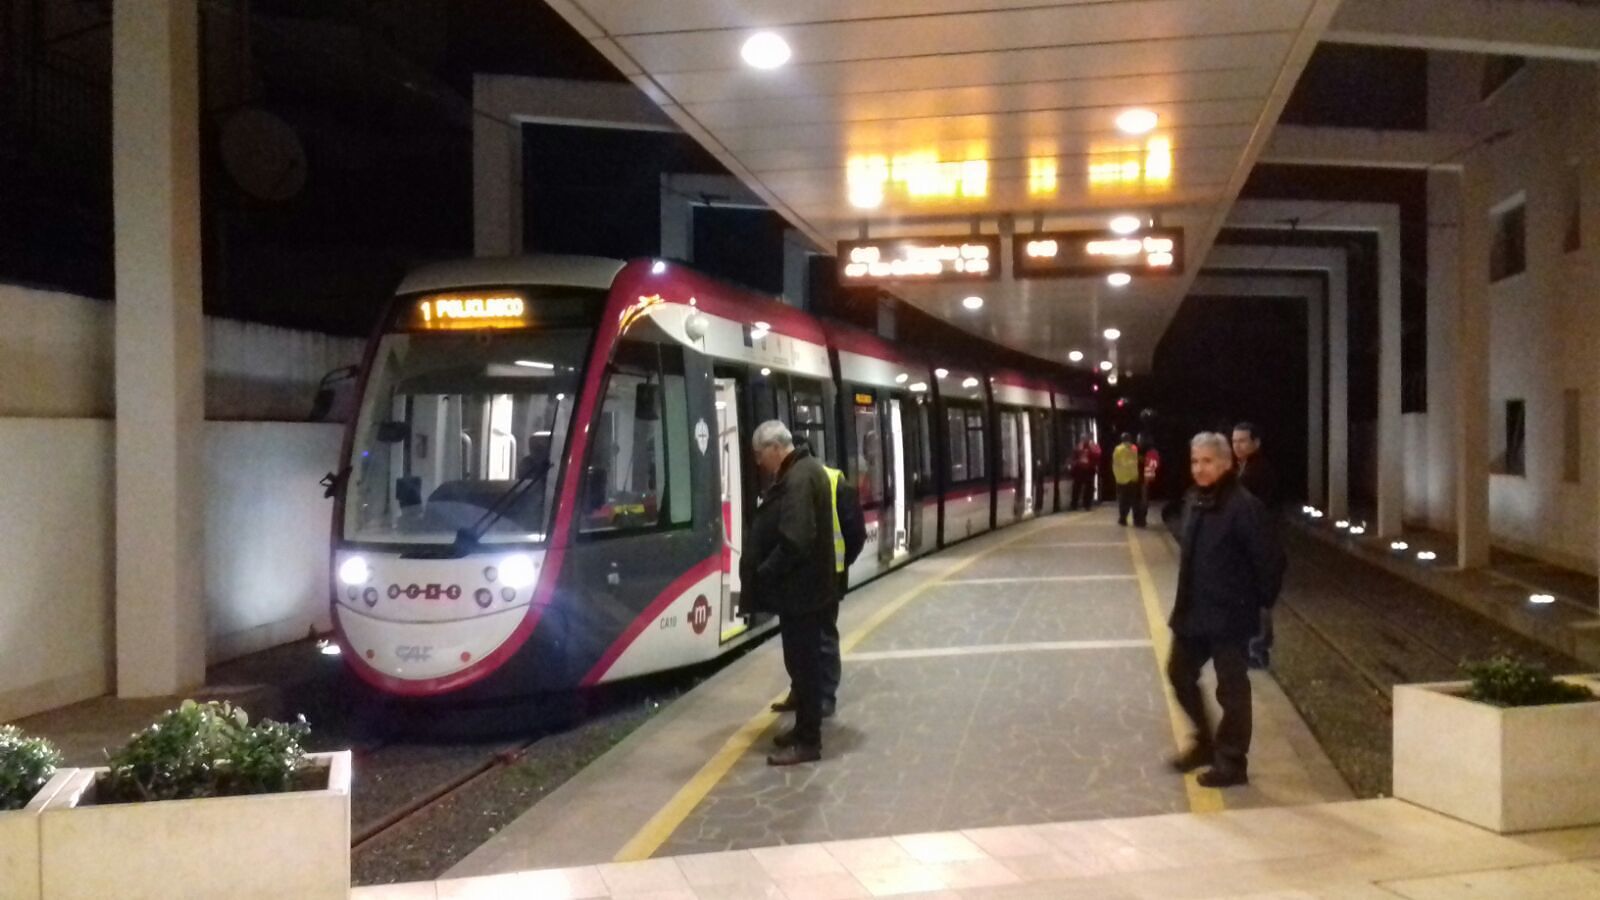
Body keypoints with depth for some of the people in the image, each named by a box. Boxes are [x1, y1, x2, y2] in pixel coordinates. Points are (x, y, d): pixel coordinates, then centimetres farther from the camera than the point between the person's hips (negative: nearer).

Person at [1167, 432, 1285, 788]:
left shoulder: (1243, 506, -19)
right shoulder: (1194, 501, 6)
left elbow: (1270, 557, -17)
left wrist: (1261, 600, -8)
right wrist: (1184, 602, 13)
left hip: (1229, 613, -8)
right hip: (1194, 610, 8)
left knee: (1231, 688, 4)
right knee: (1180, 673, 17)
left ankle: (1231, 762, 17)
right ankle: (1205, 742, 35)